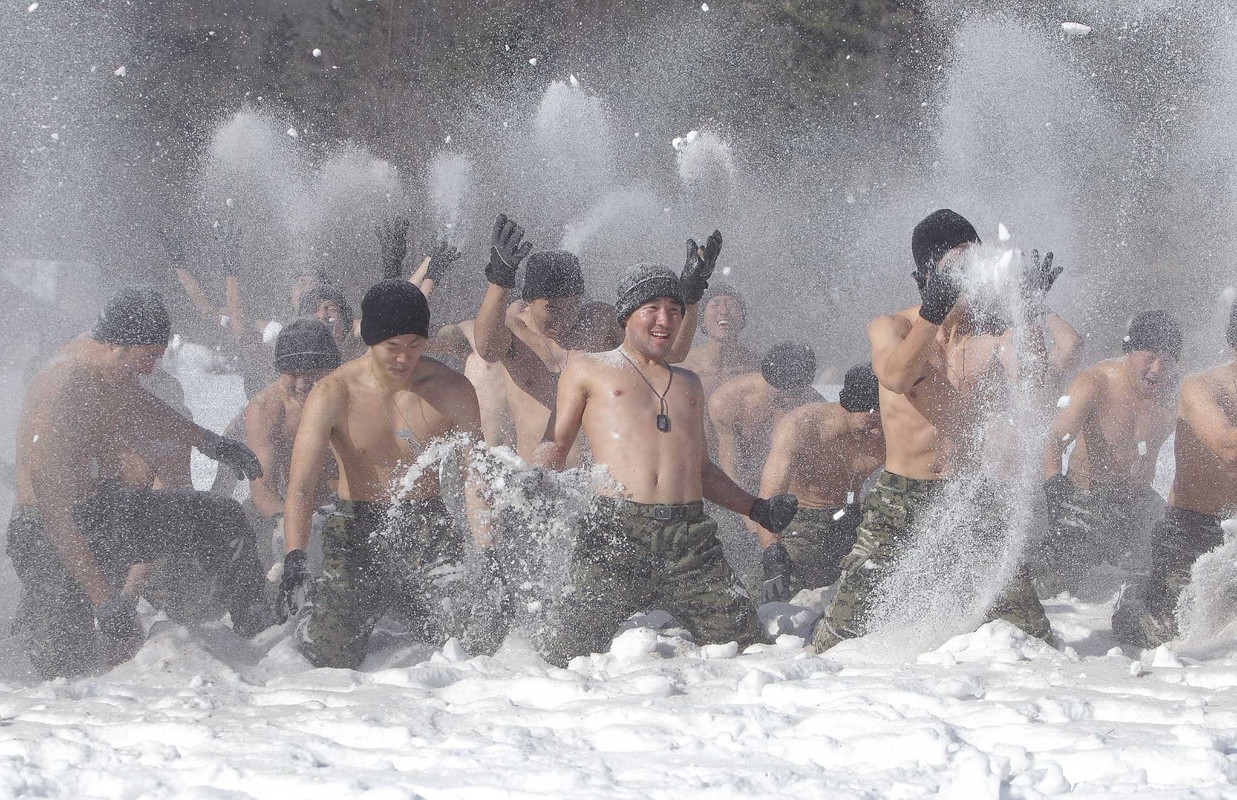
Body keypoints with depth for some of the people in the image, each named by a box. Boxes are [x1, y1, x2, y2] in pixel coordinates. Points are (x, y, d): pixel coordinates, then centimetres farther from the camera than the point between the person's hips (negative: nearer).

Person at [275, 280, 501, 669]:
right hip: (358, 535, -2)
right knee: (325, 651, -21)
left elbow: (477, 476, -1)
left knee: (482, 639, -17)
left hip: (429, 532, 2)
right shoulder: (333, 394, -10)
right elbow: (300, 485, -18)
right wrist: (294, 560, -33)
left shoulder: (452, 390, -2)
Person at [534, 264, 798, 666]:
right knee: (570, 661, -14)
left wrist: (756, 509, 25)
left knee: (742, 644, -5)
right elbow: (555, 445, 11)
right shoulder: (587, 371, 16)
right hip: (617, 530, -4)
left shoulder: (688, 384, 29)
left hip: (690, 535, 4)